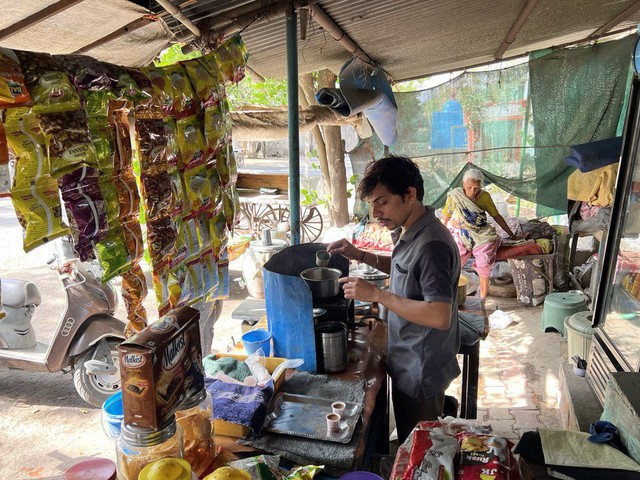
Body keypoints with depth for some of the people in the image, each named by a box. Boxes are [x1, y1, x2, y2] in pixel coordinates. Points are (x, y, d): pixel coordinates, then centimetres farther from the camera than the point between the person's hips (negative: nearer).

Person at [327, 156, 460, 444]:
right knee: (408, 444, 28)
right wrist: (362, 256, 4)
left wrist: (376, 295, -30)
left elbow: (439, 316, -34)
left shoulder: (431, 244, -29)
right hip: (408, 363, 9)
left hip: (421, 371, -9)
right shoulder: (409, 232, 1)